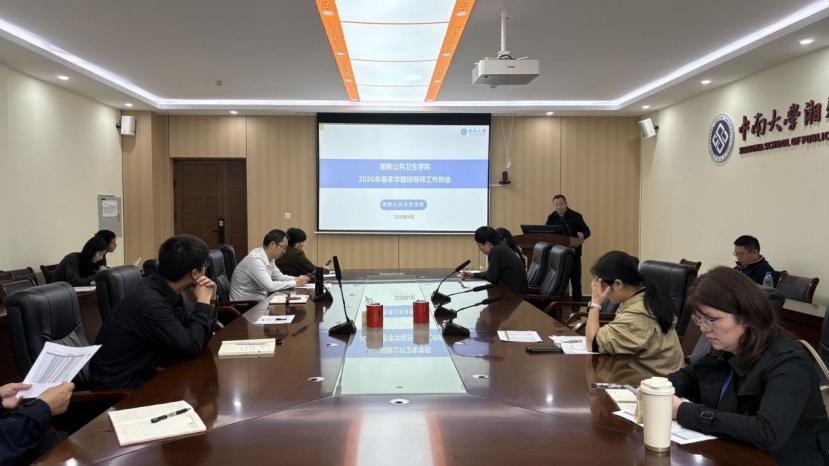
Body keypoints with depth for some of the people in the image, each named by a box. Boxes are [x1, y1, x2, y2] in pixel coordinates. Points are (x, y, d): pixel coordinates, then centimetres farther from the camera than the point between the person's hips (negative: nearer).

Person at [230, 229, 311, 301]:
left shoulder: (270, 258, 3)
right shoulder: (255, 259, -24)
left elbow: (280, 277, 15)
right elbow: (270, 286, -29)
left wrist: (297, 279, -3)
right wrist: (295, 283, -20)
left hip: (259, 299, 8)